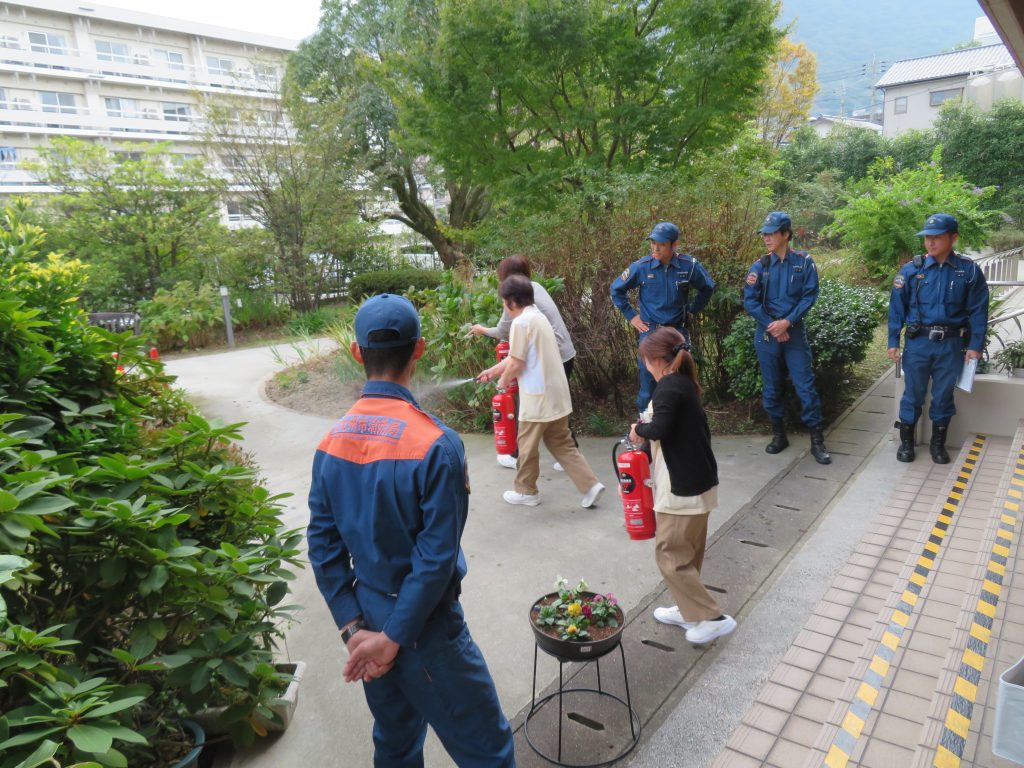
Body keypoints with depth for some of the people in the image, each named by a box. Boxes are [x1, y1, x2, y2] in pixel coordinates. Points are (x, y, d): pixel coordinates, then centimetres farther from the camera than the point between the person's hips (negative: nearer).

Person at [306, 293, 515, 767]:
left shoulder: (332, 443, -5)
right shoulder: (436, 444, -23)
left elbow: (322, 545, -3)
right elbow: (436, 559, -23)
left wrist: (354, 629, -1)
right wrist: (393, 638, -13)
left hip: (367, 620, 7)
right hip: (423, 630, -6)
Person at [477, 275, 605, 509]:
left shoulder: (521, 322, -16)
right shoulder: (538, 316, 14)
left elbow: (517, 363, -16)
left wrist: (503, 380, 5)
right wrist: (492, 371, 29)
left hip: (539, 396, -9)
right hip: (556, 392, 9)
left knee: (527, 445, 10)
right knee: (561, 443, 16)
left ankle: (526, 491, 25)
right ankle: (591, 485, 10)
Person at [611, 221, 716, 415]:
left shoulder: (689, 265, -8)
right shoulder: (641, 267, -10)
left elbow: (708, 288, 12)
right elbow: (617, 290, 5)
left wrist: (691, 310, 8)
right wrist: (631, 316, 3)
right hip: (650, 332, -1)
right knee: (648, 386, 2)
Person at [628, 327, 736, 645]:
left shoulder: (668, 386, -18)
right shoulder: (685, 384, 10)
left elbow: (659, 429, -32)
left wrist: (639, 429, -13)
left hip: (683, 488, -10)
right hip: (698, 483, 10)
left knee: (670, 554, 3)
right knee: (687, 553, 20)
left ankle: (713, 617, 10)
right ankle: (688, 610, 34)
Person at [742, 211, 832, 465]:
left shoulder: (804, 262, -2)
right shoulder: (759, 266, 1)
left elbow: (809, 296, -6)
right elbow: (749, 301, -3)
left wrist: (787, 322, -17)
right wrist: (771, 326, -11)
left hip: (795, 332, -2)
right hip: (766, 333, 2)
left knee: (805, 385, -3)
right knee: (771, 387, 9)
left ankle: (817, 440, 5)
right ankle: (779, 434, 23)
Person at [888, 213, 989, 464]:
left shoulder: (969, 271, -3)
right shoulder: (911, 269, -4)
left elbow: (978, 310, 1)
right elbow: (897, 307, 0)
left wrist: (975, 345, -3)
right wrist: (893, 341, -3)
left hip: (951, 344, 0)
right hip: (918, 342, 0)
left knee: (943, 395, 11)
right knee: (913, 393, 8)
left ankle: (938, 443, 26)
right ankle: (906, 441, 22)